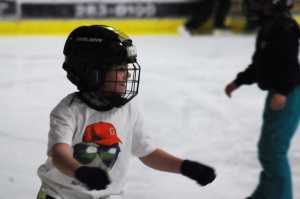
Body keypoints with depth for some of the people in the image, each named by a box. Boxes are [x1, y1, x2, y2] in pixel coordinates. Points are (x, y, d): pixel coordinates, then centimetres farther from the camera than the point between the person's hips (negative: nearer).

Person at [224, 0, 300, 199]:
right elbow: (260, 64, 24)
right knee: (267, 147, 20)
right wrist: (238, 82, 25)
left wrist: (282, 92, -36)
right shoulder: (268, 26, 16)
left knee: (274, 150, -11)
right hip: (277, 92, 11)